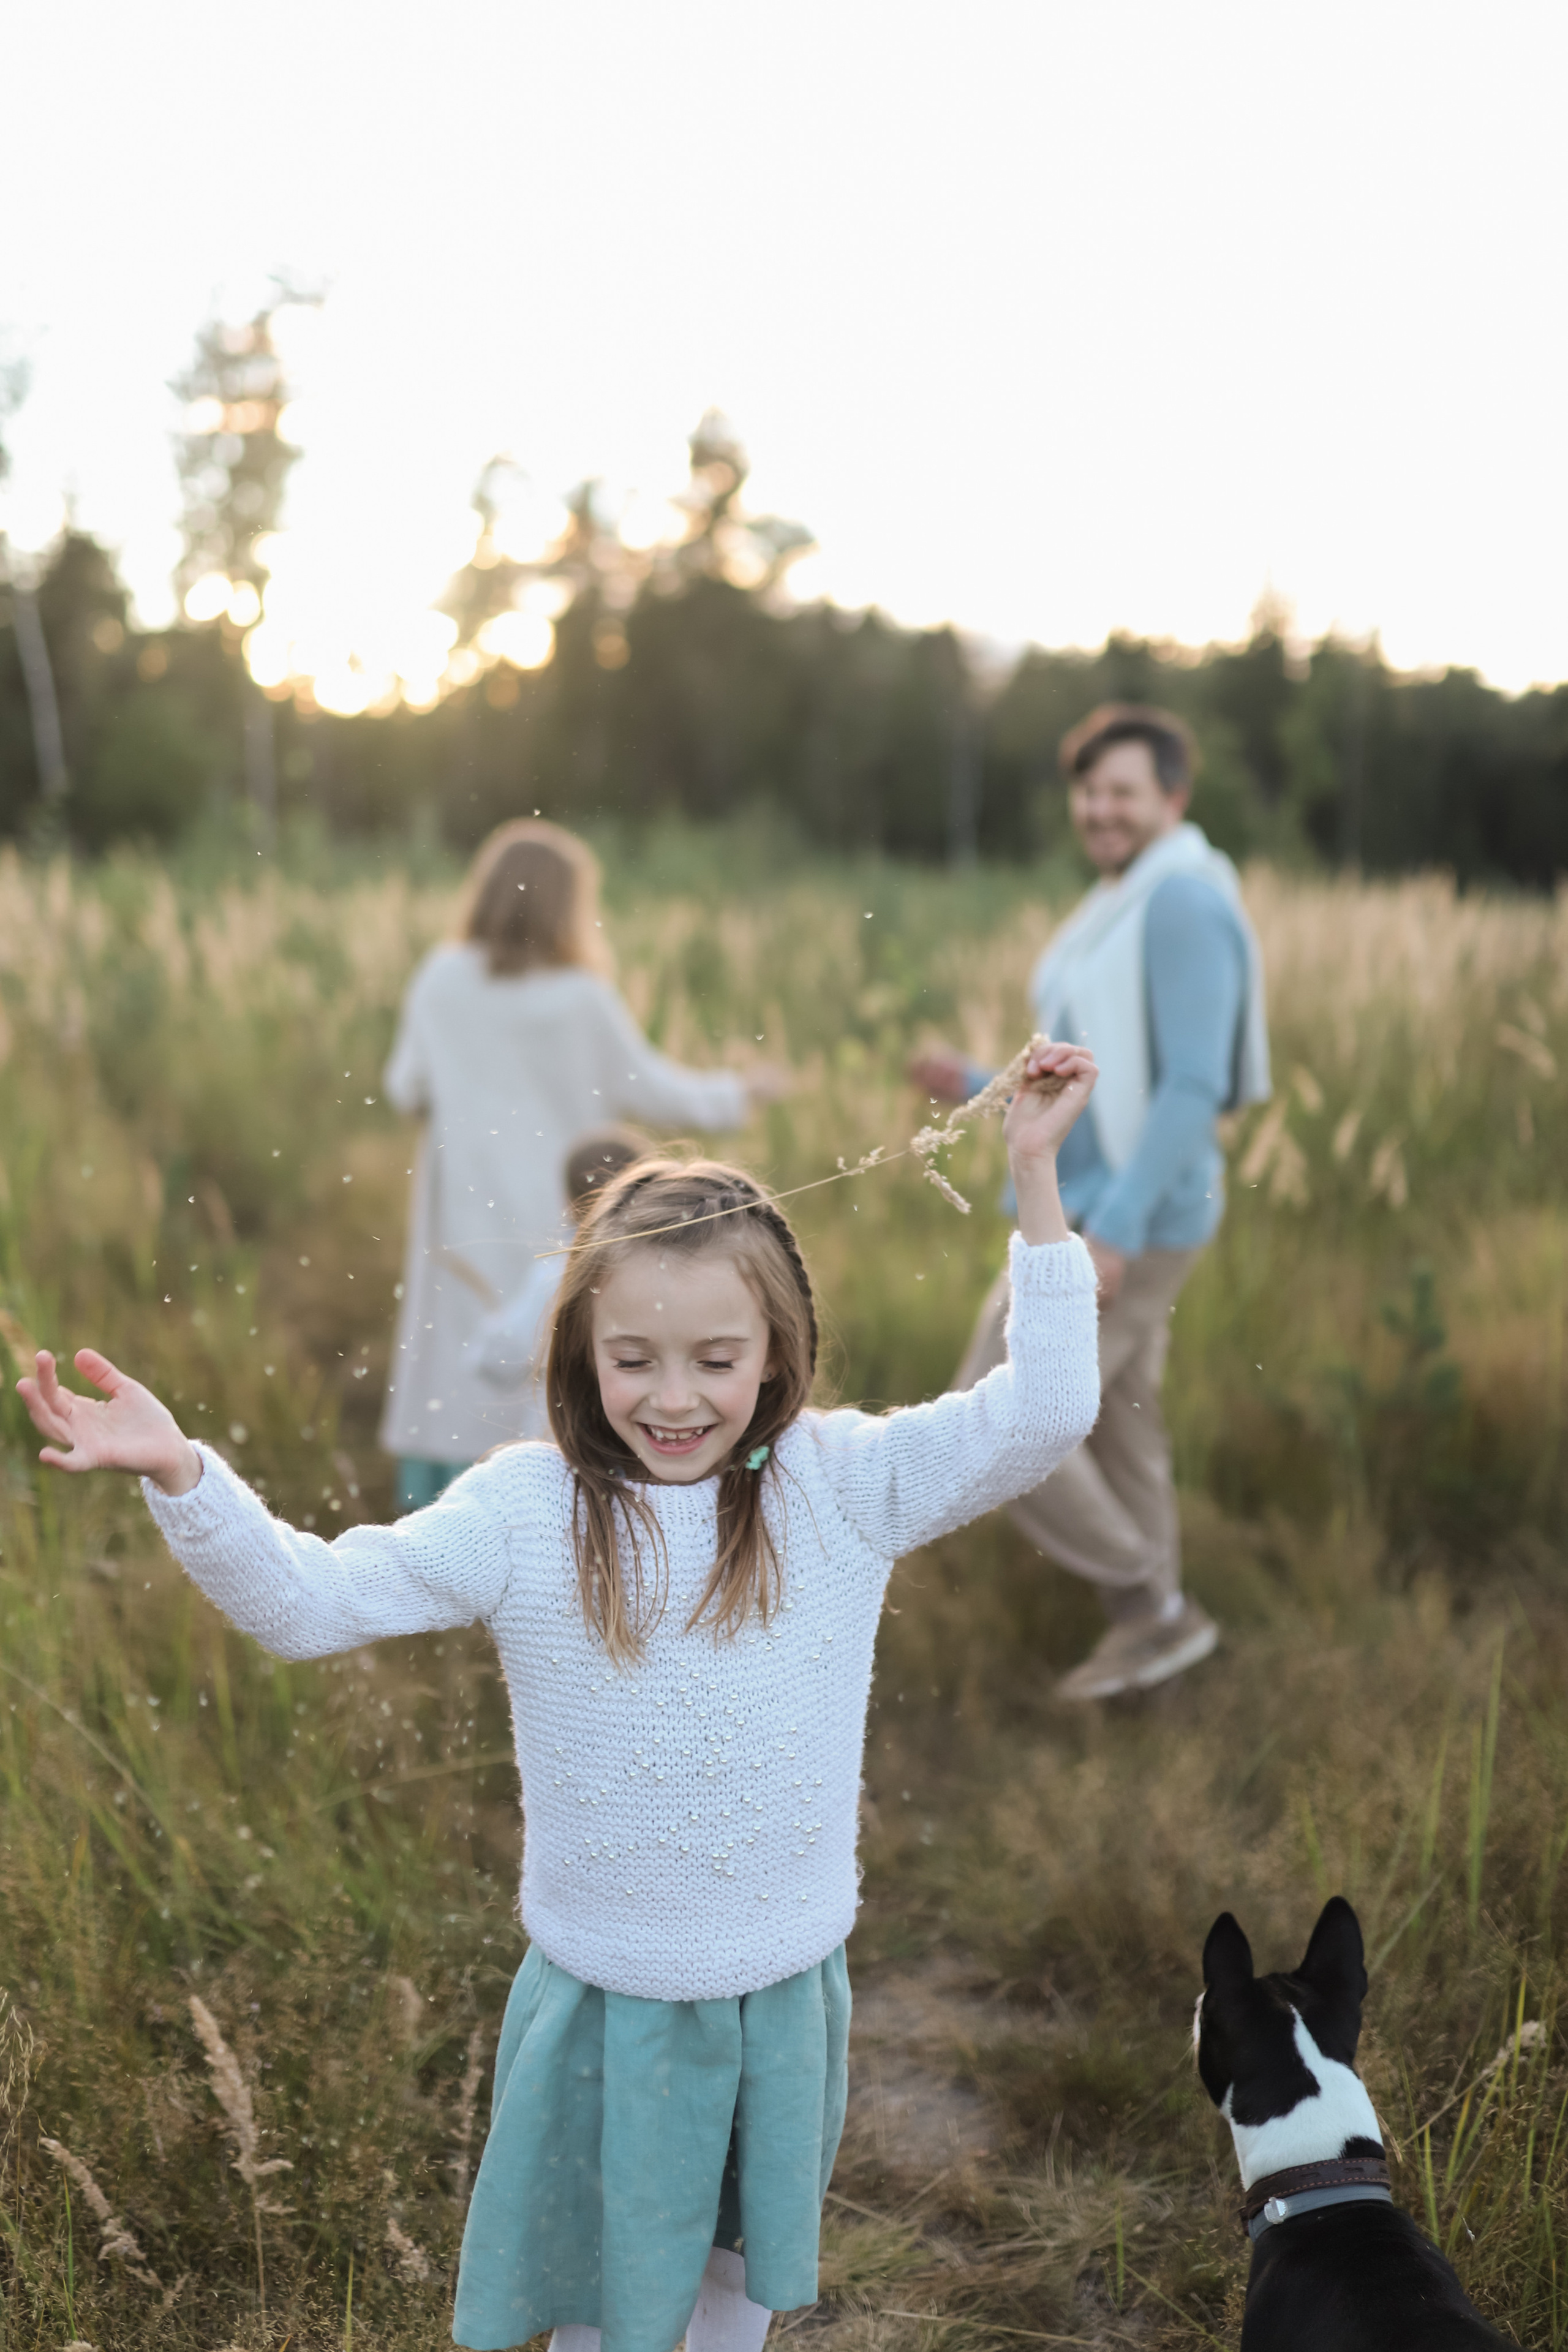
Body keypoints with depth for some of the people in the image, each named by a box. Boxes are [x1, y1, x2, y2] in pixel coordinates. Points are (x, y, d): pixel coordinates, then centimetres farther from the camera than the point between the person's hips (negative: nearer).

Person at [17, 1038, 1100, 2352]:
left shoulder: (840, 1486, -12)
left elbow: (1039, 1418, -15)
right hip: (606, 2000, -1)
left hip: (785, 1993, 2)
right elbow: (310, 1601, -17)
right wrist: (178, 1472, -32)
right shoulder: (527, 1515, -16)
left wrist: (1036, 1179, -20)